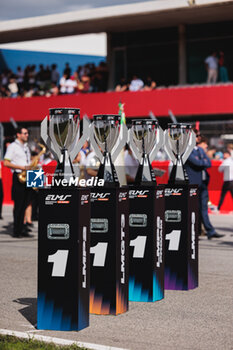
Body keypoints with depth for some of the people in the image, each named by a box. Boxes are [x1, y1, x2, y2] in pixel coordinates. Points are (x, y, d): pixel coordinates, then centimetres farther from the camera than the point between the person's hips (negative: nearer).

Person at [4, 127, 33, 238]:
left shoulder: (26, 147, 21)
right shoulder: (12, 146, -2)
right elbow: (6, 163, -9)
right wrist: (21, 167, -17)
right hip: (18, 177, -7)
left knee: (25, 204, 6)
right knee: (18, 205, -7)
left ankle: (21, 229, 11)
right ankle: (17, 231, -3)